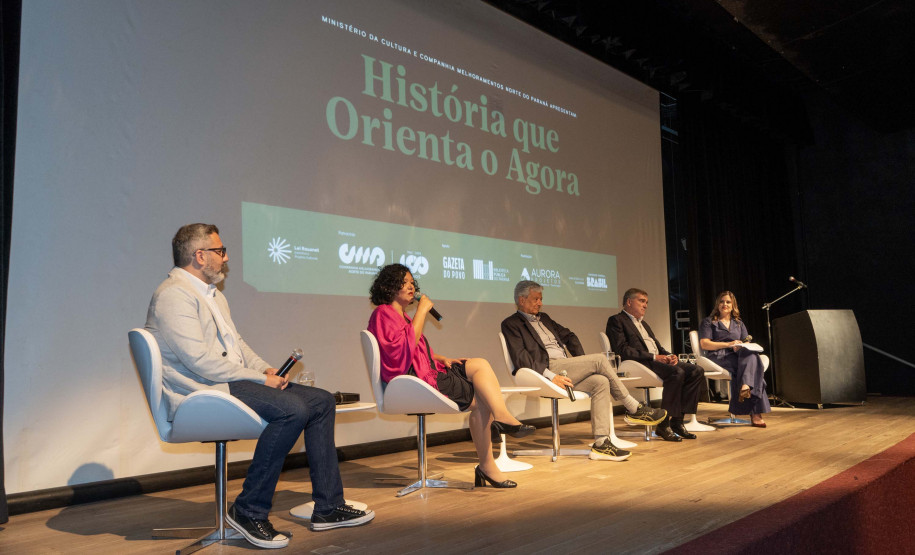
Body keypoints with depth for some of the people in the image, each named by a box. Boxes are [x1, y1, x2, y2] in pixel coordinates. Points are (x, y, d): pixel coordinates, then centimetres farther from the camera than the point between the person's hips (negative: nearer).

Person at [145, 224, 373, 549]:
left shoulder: (212, 294, 22)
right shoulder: (173, 295, -11)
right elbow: (200, 360, -20)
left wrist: (266, 370, 3)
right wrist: (260, 379, -16)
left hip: (232, 382, 10)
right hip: (201, 394, -10)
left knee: (321, 402, 0)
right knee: (293, 409, -31)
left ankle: (328, 507, 3)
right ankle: (248, 512, -16)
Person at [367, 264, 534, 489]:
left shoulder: (403, 316, 24)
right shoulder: (383, 314, -6)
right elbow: (404, 347, -20)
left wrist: (442, 359, 7)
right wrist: (422, 311, -15)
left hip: (427, 371, 9)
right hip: (412, 379, -9)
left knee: (480, 365, -12)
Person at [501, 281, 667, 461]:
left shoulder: (543, 318, 26)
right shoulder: (511, 324, 1)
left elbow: (569, 336, 27)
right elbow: (520, 358, -12)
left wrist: (583, 363, 10)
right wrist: (550, 375, -20)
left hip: (564, 368, 8)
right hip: (548, 369, -8)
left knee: (601, 382, -18)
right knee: (600, 359, -17)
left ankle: (601, 443, -19)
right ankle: (634, 409, -6)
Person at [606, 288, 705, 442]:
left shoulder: (644, 324, 32)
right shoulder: (616, 321, 2)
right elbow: (622, 350, -12)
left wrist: (669, 356, 2)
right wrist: (654, 357, -16)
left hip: (659, 360, 9)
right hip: (640, 363, -9)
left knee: (696, 371, -11)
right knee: (677, 372, -31)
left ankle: (677, 421, -11)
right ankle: (664, 425, -22)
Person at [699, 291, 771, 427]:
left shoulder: (739, 324, 29)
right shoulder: (709, 322, 14)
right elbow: (704, 344, 0)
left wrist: (740, 347, -6)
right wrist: (728, 344, -11)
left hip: (738, 355, 4)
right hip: (718, 357, -4)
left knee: (751, 355, -34)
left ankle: (746, 386, -50)